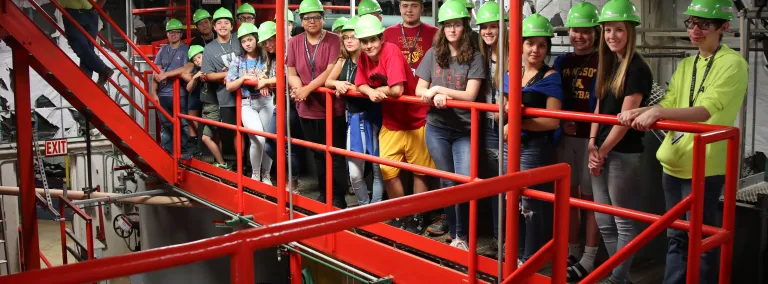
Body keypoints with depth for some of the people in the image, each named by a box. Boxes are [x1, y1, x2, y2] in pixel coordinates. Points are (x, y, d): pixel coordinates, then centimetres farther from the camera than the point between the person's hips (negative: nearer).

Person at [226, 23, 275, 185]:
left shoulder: (267, 58, 5)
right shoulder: (238, 62, 5)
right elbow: (229, 87, 3)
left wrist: (265, 81, -21)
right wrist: (244, 78, -10)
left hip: (266, 102, 1)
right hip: (247, 104, -1)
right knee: (258, 139, -18)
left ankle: (266, 175, 18)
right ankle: (255, 175, 2)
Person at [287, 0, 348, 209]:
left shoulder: (334, 40, -9)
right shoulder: (294, 43, 5)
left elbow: (331, 71, -19)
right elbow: (291, 73, 4)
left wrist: (307, 89, -24)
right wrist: (298, 88, -18)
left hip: (331, 108, -5)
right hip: (306, 109, 5)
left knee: (334, 156, -1)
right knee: (317, 154, 18)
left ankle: (338, 198, 7)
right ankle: (324, 193, 31)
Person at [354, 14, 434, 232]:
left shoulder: (391, 52, -23)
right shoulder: (363, 57, -1)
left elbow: (397, 90, -31)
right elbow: (361, 85, 1)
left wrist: (377, 89, -13)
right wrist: (371, 92, -21)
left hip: (415, 120, -6)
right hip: (390, 122, 6)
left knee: (419, 170, 7)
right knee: (387, 169, 6)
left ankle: (417, 218, 21)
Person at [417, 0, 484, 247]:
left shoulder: (475, 58, -4)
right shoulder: (432, 55, 4)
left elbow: (470, 95, -10)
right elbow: (419, 91, 5)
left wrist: (439, 89, -14)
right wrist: (436, 96, -15)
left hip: (464, 131, -2)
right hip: (437, 128, 2)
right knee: (447, 183, 10)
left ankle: (463, 236, 8)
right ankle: (454, 234, 25)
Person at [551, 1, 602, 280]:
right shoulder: (562, 62, 11)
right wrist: (561, 122, -1)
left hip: (592, 136, -5)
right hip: (566, 136, 5)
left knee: (590, 197, 1)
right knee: (568, 195, 11)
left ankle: (588, 259, 10)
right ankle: (572, 252, 25)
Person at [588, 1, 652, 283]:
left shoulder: (637, 69, -12)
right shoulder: (608, 65, 12)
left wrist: (602, 151, -10)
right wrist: (592, 145, 0)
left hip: (623, 153, -8)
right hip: (602, 151, 8)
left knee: (624, 221, 3)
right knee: (604, 221, 14)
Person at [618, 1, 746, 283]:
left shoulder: (732, 63, -9)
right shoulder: (686, 65, 13)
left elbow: (707, 110, -22)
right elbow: (669, 104, 5)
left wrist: (657, 112, -33)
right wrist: (638, 112, -15)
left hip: (704, 166, -6)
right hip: (674, 162, 6)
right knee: (676, 237, 15)